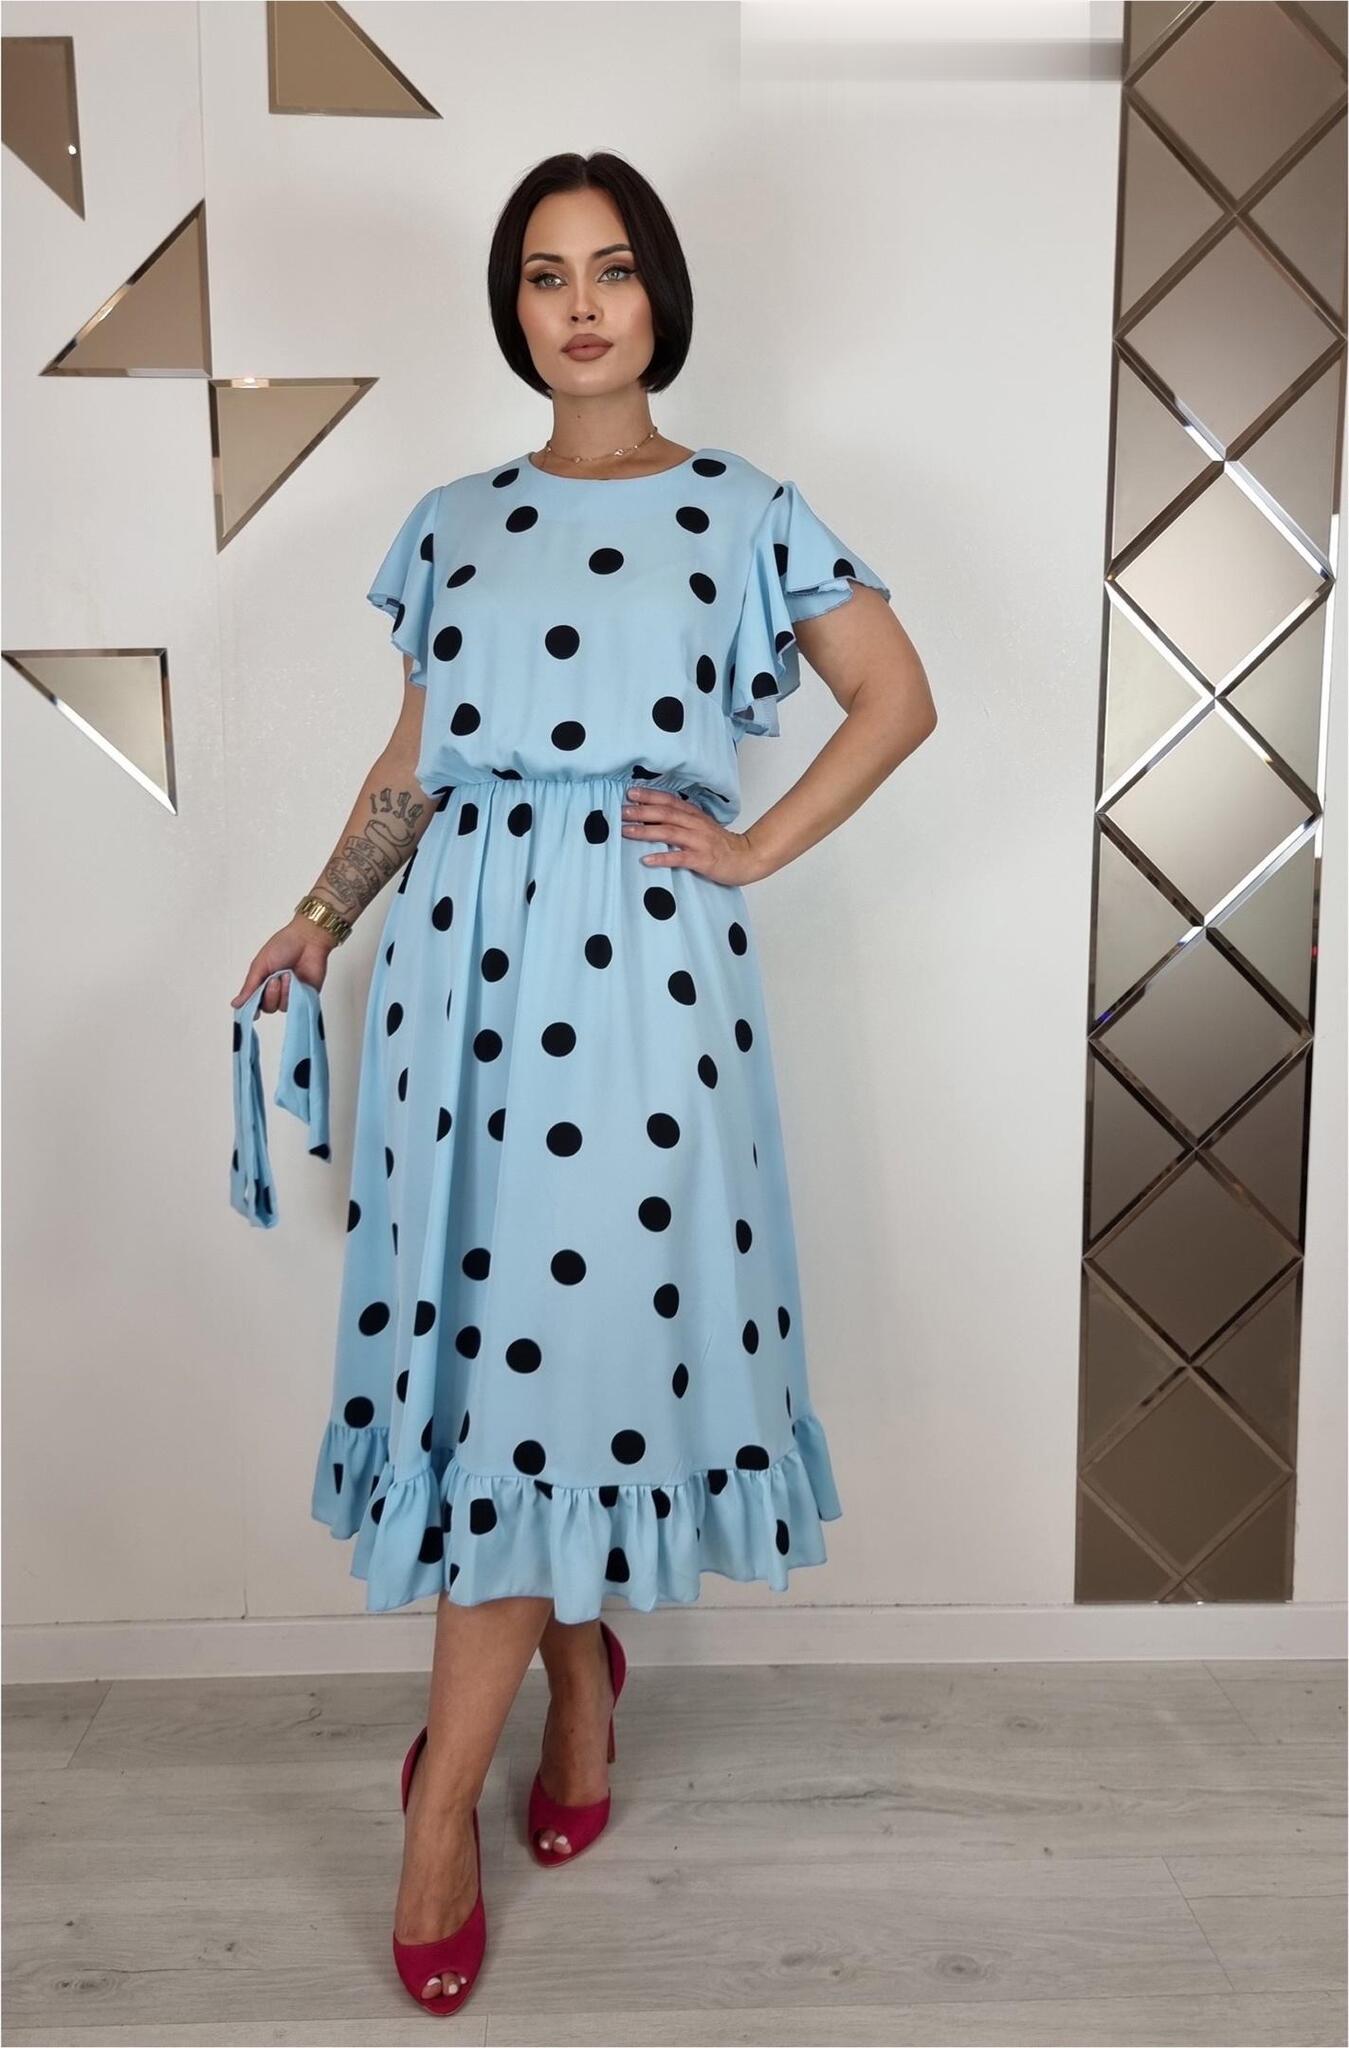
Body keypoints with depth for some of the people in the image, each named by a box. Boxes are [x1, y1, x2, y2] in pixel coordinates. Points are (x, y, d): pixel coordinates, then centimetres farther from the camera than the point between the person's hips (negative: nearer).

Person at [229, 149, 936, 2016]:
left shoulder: (740, 510, 8)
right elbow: (412, 764, 15)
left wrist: (755, 849, -1)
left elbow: (900, 699, 8)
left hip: (645, 956, -3)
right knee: (495, 1319, 5)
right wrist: (324, 916, 3)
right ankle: (582, 1674, 29)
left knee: (565, 1328, -3)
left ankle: (444, 1794, 10)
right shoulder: (454, 521, 15)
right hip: (464, 949, 3)